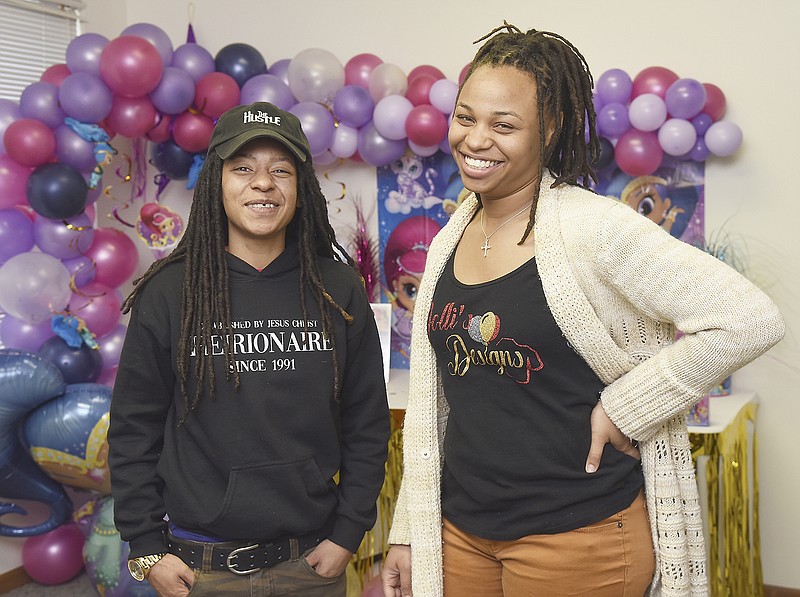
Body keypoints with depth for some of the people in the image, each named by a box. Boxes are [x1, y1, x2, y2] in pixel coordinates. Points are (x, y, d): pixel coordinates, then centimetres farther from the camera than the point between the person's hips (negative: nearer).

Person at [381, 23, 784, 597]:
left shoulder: (594, 228, -16)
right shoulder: (448, 243, 4)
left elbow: (750, 320, -20)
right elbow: (431, 407, 9)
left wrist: (624, 408, -17)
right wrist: (408, 532, 11)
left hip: (578, 533, -5)